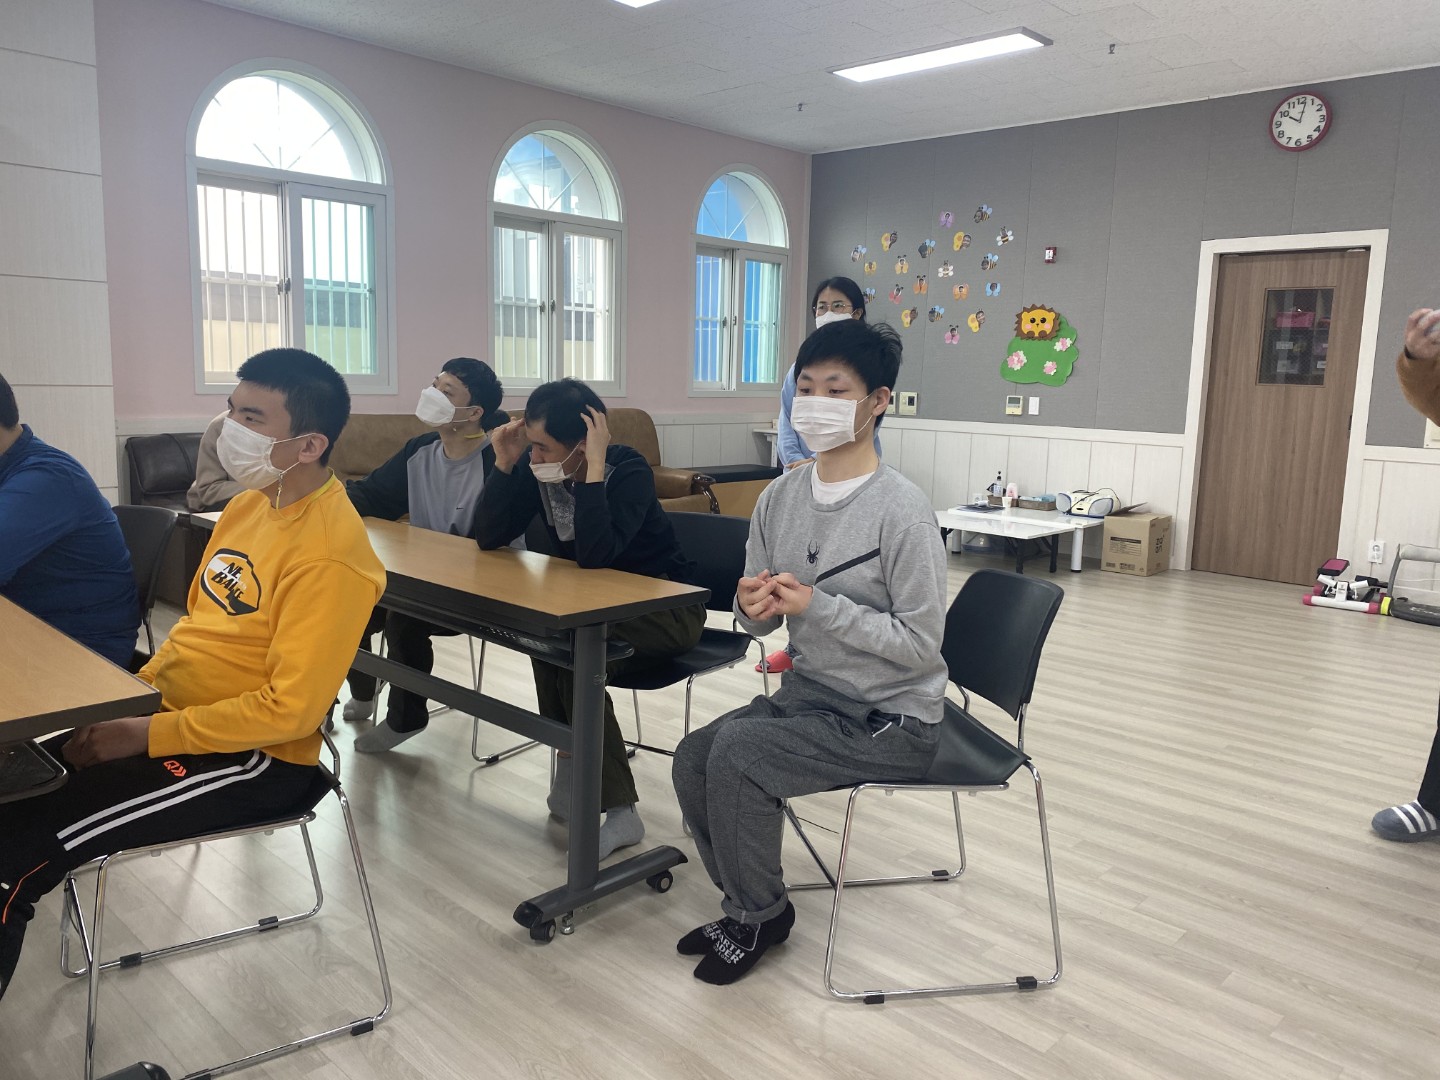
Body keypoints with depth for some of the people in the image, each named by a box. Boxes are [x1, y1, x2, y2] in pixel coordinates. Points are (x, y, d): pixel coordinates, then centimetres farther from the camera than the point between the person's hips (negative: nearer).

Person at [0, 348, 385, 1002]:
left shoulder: (327, 552, -22)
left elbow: (291, 708, -23)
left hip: (254, 759, -9)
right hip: (171, 716, 9)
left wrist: (146, 735, -18)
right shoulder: (251, 503, 6)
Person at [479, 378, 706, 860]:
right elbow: (491, 538, -7)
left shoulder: (629, 471, -23)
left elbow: (594, 554, -36)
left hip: (668, 607, -6)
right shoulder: (540, 469, -5)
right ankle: (569, 772, -8)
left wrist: (595, 468, -36)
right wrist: (504, 462, -16)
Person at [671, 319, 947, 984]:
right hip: (809, 689, 7)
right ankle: (746, 905, 16)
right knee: (693, 758, -10)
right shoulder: (780, 497, 2)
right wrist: (753, 606, -17)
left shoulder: (901, 511, -19)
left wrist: (817, 605, -25)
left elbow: (921, 643, -18)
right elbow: (761, 622, 8)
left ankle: (757, 914, 5)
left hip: (890, 719, -6)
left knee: (735, 751, -22)